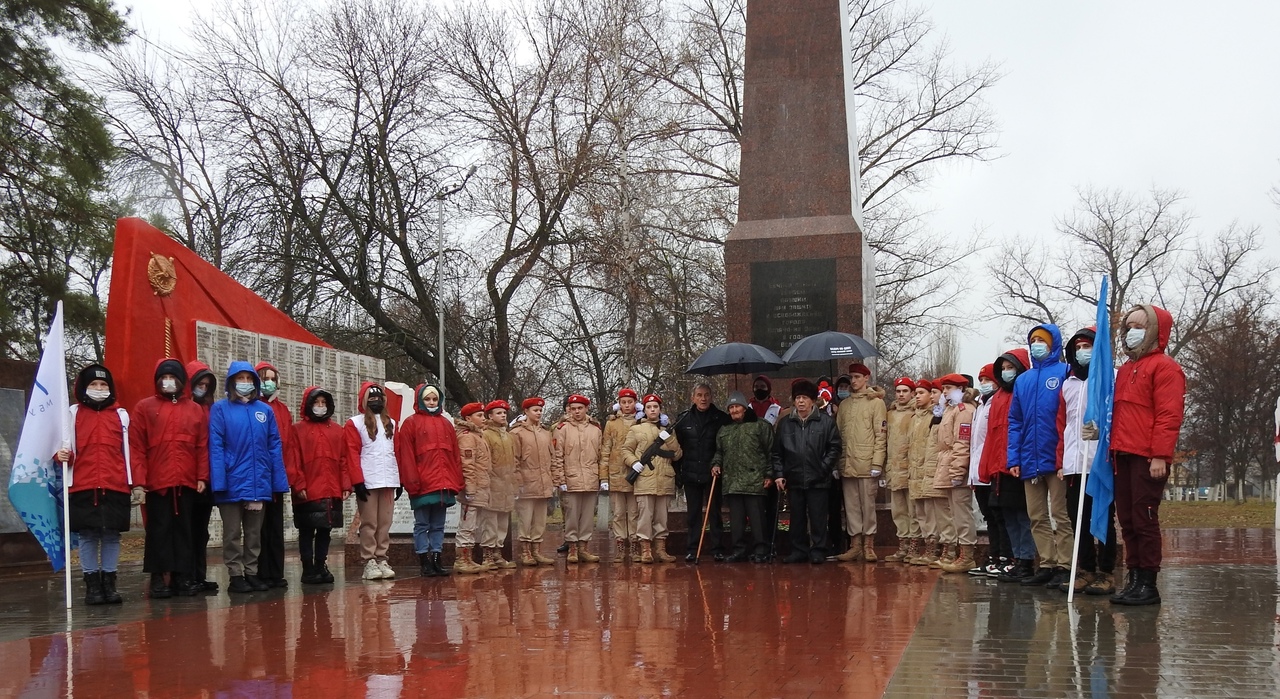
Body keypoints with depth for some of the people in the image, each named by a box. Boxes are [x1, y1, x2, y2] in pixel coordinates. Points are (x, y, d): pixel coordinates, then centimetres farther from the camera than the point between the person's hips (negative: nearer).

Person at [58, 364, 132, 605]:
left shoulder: (121, 415, 12)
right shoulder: (74, 413, 9)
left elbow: (128, 450, 11)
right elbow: (66, 446, 8)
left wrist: (133, 483, 5)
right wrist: (62, 455, -16)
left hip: (115, 487, 1)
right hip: (83, 487, -1)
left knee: (112, 535, 3)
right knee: (88, 535, 1)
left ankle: (109, 584, 10)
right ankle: (92, 585, 8)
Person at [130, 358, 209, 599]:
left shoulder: (195, 410, 12)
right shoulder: (144, 407, 4)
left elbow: (202, 446, 9)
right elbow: (136, 446, -2)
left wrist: (202, 477, 1)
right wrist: (138, 480, -9)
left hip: (187, 482, 3)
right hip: (156, 482, -2)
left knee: (183, 530, 7)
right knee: (159, 530, 0)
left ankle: (182, 576, 12)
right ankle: (158, 579, 4)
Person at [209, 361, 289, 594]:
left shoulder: (265, 410, 8)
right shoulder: (220, 409, -2)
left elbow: (274, 446, 6)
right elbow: (215, 447, -8)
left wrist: (278, 481, -1)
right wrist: (219, 481, -16)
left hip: (259, 484, 3)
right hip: (232, 483, -3)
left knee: (254, 533, 12)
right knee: (233, 533, 5)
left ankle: (251, 573, 21)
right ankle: (235, 576, 11)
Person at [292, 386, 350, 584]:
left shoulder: (336, 430, 13)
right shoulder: (298, 429, 1)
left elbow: (343, 459, 10)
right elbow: (294, 461, -5)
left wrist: (346, 485, 3)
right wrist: (299, 485, -13)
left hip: (332, 492, 4)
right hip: (308, 492, -4)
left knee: (325, 530, 9)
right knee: (307, 531, 2)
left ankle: (321, 567, 18)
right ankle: (308, 570, 7)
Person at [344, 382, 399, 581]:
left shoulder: (390, 423, 18)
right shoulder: (354, 423, 2)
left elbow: (396, 452, 16)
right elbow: (352, 454, -4)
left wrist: (399, 480, 10)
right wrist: (357, 481, -12)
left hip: (389, 481, 5)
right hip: (367, 482, -5)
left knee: (385, 523, 5)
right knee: (369, 523, -3)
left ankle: (381, 559, 11)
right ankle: (369, 562, 1)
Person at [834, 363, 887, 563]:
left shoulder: (875, 402, 1)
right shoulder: (844, 404, 16)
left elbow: (881, 435, -5)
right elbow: (838, 435, 13)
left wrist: (877, 462, -12)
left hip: (867, 464, -5)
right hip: (847, 463, 5)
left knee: (868, 505, 0)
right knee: (851, 506, 6)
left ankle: (868, 545, 6)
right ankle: (855, 544, 11)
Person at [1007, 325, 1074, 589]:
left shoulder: (1064, 373, -2)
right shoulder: (1022, 380, 15)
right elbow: (1015, 421, 13)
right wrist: (1013, 458, 3)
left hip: (1056, 458, -6)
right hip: (1030, 462, 6)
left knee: (1060, 515, -2)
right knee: (1037, 517, 8)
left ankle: (1065, 566, 2)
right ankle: (1047, 565, 14)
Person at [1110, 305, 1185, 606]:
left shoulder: (1164, 367, -5)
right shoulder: (1125, 369, 20)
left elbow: (1169, 415, -13)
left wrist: (1160, 455, -19)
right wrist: (1112, 449, 17)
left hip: (1148, 458, -8)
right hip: (1123, 456, 8)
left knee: (1145, 521, -5)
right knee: (1128, 521, 9)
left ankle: (1148, 584, 2)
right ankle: (1134, 578, 16)